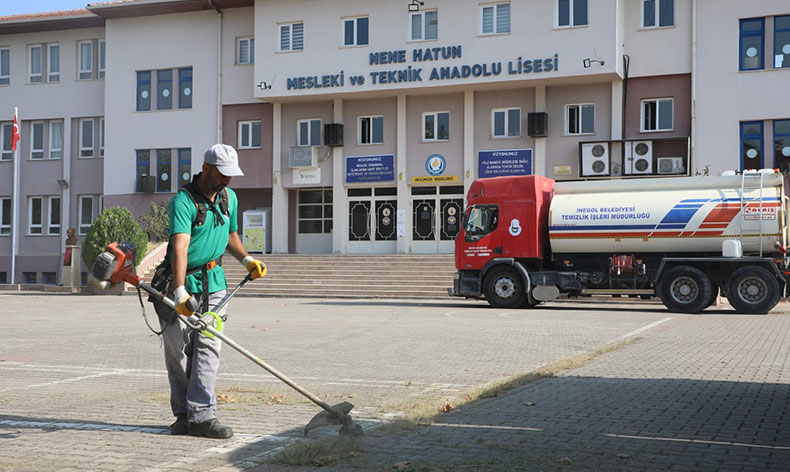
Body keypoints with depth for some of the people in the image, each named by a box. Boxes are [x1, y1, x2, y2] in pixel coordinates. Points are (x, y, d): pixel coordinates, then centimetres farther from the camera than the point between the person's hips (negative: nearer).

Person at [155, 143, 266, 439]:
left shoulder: (229, 197, 7)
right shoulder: (183, 201, -17)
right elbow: (180, 248, -30)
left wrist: (247, 260, 5)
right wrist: (180, 292, -40)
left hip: (213, 283, 5)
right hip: (182, 283, -5)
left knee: (208, 346, -5)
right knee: (178, 351, 3)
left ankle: (202, 415, -7)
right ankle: (184, 415, 14)